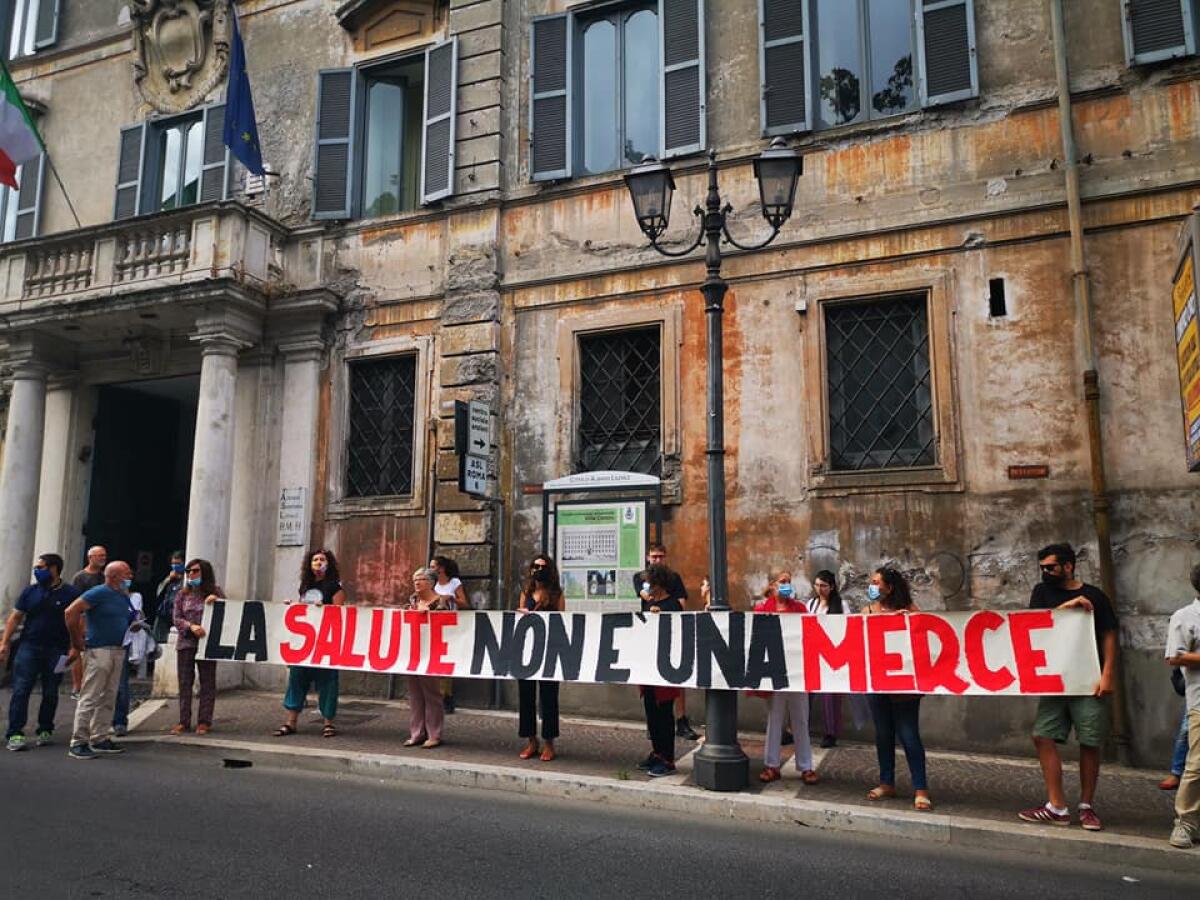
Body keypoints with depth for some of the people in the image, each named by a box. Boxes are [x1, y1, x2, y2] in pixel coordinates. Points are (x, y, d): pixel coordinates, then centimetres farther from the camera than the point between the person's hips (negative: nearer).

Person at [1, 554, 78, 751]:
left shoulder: (70, 594, -1)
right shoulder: (31, 591, 7)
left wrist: (73, 648, -10)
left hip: (56, 651, -1)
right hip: (28, 646, 2)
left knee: (50, 693, 7)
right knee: (21, 690, -5)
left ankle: (45, 730, 19)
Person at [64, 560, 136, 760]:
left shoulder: (124, 597, 15)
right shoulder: (99, 593, -9)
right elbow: (71, 612, -15)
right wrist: (78, 642, -11)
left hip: (118, 651, 8)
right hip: (98, 651, -8)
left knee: (108, 698, 12)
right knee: (90, 698, -5)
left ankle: (101, 739, 20)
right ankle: (78, 742, 1)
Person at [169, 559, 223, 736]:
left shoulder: (215, 592, 4)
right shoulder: (182, 594, 9)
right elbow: (176, 618, 3)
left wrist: (217, 601, -16)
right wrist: (191, 626, -15)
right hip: (185, 642, 2)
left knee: (207, 682, 2)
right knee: (184, 683, 5)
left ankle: (204, 721, 8)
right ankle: (184, 721, 12)